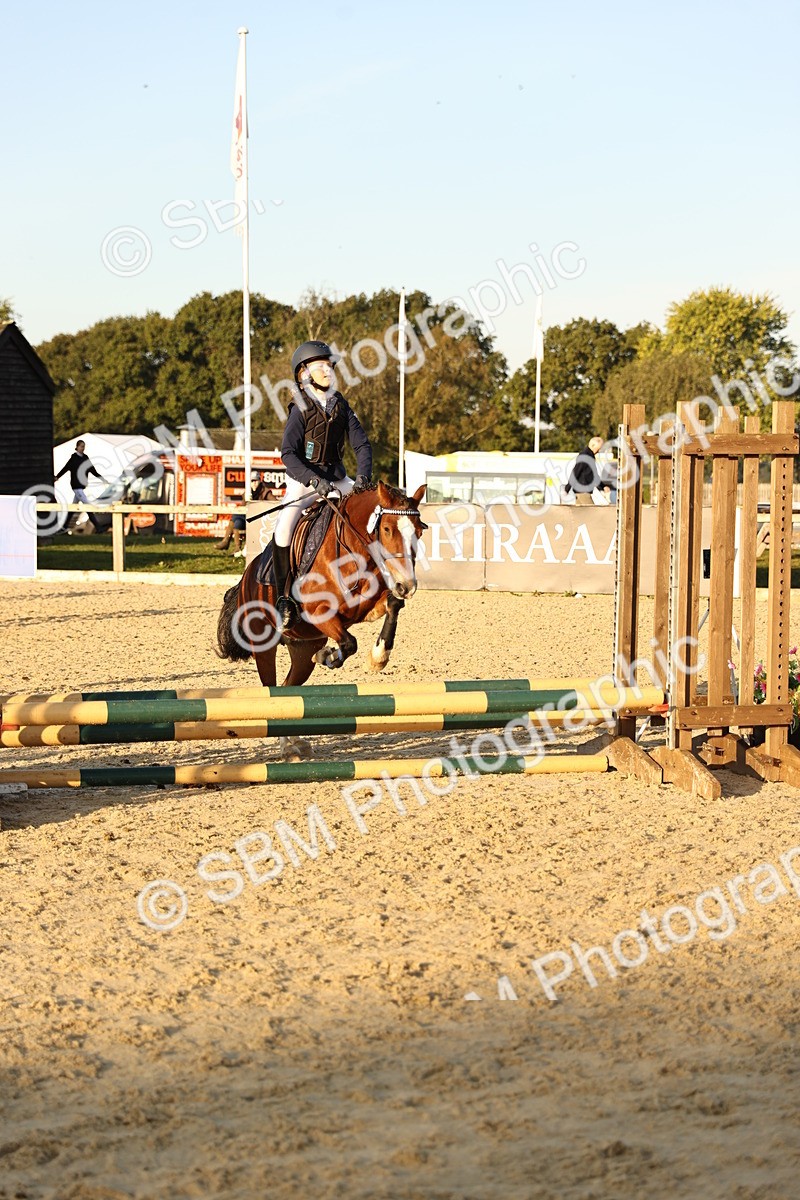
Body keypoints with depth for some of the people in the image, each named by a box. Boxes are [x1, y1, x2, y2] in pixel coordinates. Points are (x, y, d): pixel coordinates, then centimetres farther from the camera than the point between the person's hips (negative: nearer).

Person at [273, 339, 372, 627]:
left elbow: (361, 444, 1)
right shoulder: (301, 409, -10)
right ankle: (284, 597, -16)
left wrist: (362, 477, -17)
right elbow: (288, 454, -19)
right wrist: (314, 480, -31)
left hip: (336, 478, 5)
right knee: (284, 528, -26)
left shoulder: (341, 405, 3)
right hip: (303, 479, -5)